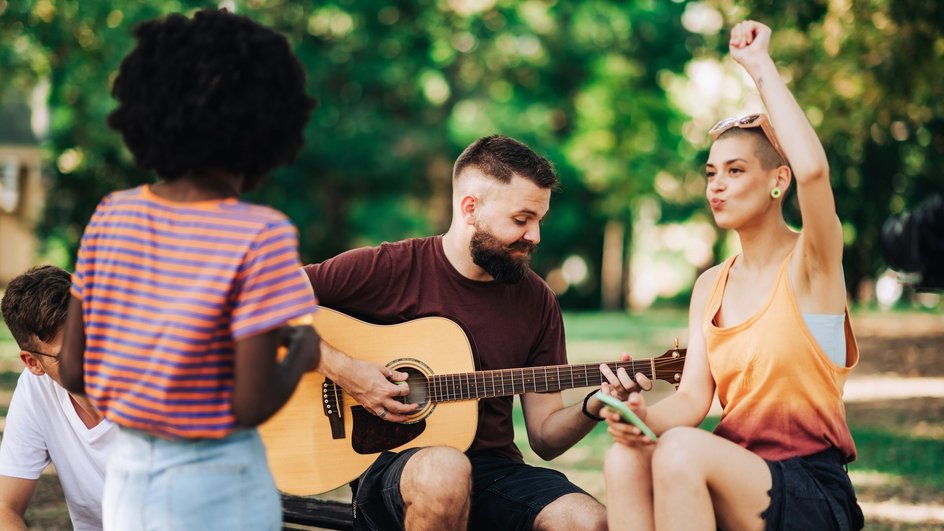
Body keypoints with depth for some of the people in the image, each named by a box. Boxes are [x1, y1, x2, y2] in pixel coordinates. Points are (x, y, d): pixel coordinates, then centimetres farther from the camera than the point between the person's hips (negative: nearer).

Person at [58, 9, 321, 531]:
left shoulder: (111, 216, -1)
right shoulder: (261, 236, -17)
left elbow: (72, 369, 2)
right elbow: (253, 404, -18)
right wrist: (302, 354, 1)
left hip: (126, 474, 5)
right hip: (217, 488, -5)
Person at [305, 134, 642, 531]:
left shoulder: (536, 301, 9)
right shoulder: (390, 269, -4)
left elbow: (545, 439, 12)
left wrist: (595, 407, -7)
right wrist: (342, 370, -15)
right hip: (390, 465, -1)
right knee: (446, 468, -38)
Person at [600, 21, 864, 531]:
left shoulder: (811, 262, -5)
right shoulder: (710, 287, 13)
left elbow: (813, 168, -28)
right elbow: (693, 399, 3)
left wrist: (760, 66, -17)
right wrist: (645, 417, -22)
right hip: (736, 470, 5)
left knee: (681, 450, -33)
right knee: (625, 460, -26)